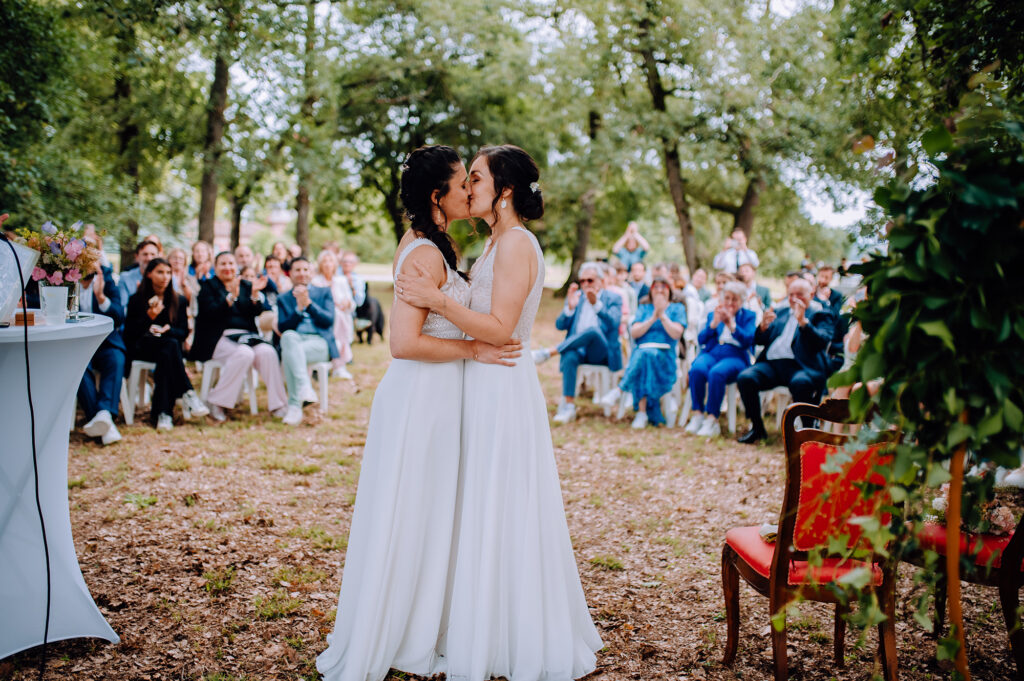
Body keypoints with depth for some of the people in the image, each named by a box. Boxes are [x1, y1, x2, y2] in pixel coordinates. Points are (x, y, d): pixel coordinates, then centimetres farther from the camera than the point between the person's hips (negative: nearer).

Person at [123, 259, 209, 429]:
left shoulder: (179, 301, 15)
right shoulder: (136, 299, 9)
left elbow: (184, 332, 6)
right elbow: (129, 333, -2)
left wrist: (167, 329, -15)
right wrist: (149, 317, -17)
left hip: (169, 348, 2)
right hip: (142, 348, -2)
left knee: (166, 355, -36)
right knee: (171, 345, -35)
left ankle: (162, 413, -43)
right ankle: (187, 394, -42)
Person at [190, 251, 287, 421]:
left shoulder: (246, 286, 18)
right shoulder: (208, 286, 7)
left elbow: (255, 313, 5)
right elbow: (211, 313, -11)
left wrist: (255, 293, -11)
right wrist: (231, 296, -23)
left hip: (246, 335, 4)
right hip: (219, 338, -4)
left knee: (267, 352, -26)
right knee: (244, 353, -34)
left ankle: (279, 405, -21)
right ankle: (215, 401, -22)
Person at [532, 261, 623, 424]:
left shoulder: (613, 299, 8)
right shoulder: (575, 297, 17)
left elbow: (614, 322, -13)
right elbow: (560, 325, 6)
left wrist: (596, 304, -28)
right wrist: (570, 307, -13)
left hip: (601, 353, -2)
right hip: (577, 349, 2)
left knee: (593, 330, -36)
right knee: (570, 357, -36)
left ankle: (548, 352, -33)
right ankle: (568, 406, -36)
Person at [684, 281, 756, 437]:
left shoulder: (748, 316, 14)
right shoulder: (713, 314, 22)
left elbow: (748, 341, -4)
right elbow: (701, 340, 8)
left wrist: (731, 324, -17)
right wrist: (714, 323, -8)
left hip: (735, 357, -3)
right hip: (711, 354, 3)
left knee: (717, 373, -37)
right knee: (697, 369, -33)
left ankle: (712, 419, -33)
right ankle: (697, 415, -28)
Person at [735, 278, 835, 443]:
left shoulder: (821, 315, 13)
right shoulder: (782, 313, 28)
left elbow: (822, 341, -6)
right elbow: (759, 340, 22)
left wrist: (803, 321, -17)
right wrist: (764, 325, 1)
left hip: (801, 366, -5)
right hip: (772, 363, 5)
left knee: (800, 383, -39)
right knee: (744, 378, -23)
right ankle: (757, 428, -8)